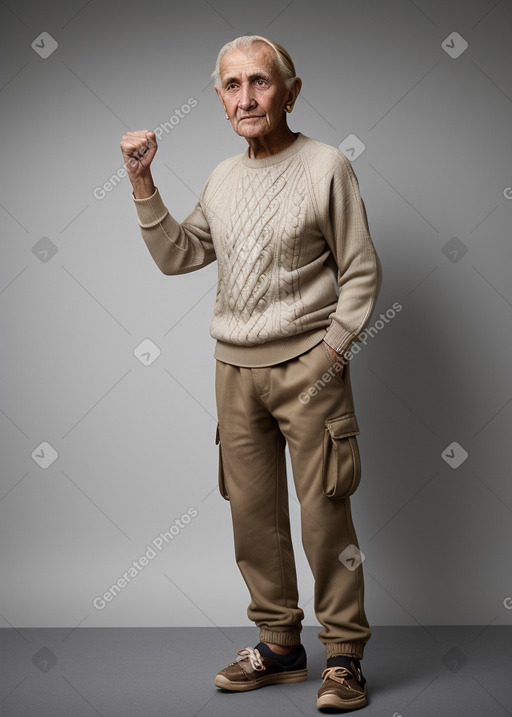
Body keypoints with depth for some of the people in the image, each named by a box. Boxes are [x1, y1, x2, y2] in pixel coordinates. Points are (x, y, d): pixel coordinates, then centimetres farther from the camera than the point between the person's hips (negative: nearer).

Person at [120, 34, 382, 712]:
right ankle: (280, 643, 21)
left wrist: (331, 352, -9)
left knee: (324, 515, -4)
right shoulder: (223, 179, 13)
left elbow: (361, 273, -3)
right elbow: (175, 255, 17)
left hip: (306, 365, -5)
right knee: (252, 511, 7)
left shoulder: (326, 166, -3)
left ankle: (344, 654, 9)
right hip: (235, 368, 5)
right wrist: (143, 184, 7)